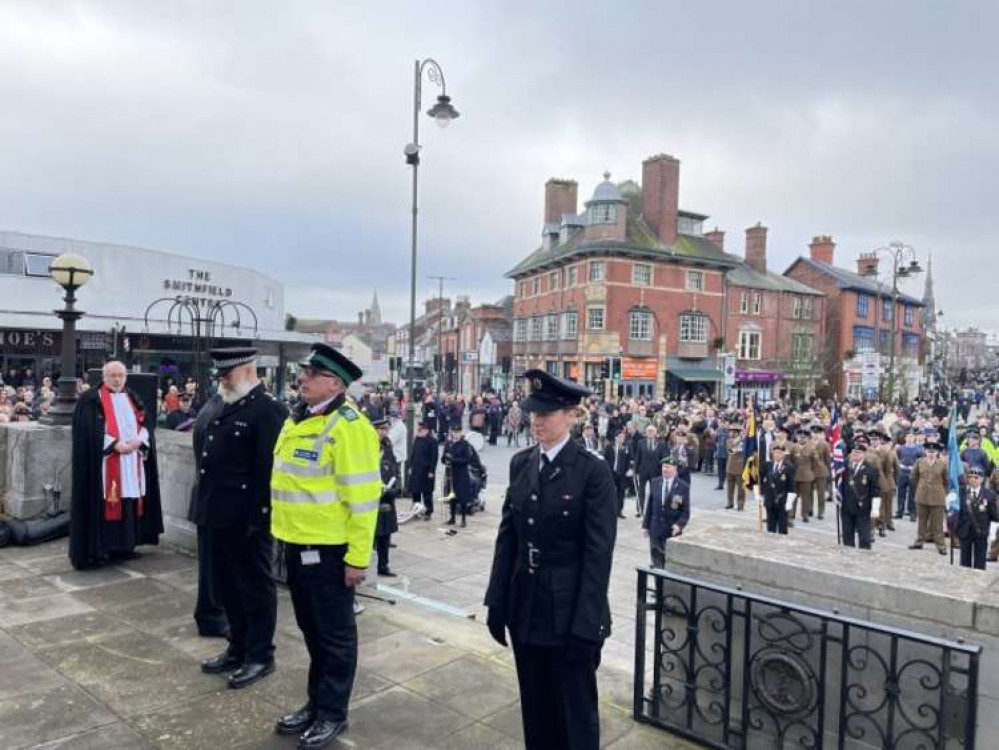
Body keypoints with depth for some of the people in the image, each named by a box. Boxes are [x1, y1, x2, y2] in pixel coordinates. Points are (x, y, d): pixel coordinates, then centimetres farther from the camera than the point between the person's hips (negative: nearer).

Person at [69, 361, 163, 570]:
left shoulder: (133, 398, 15)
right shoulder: (91, 399, -2)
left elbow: (147, 422, 10)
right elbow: (89, 430, -11)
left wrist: (139, 440, -9)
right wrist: (115, 445, -18)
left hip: (133, 461, 5)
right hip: (104, 462, -5)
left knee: (130, 502, 6)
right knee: (105, 504, -6)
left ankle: (125, 544, 15)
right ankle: (98, 548, -1)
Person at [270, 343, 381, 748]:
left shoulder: (348, 425, -19)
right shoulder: (297, 419, 9)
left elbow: (362, 496, -20)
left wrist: (358, 557, -19)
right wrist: (285, 533, 18)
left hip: (329, 549, -8)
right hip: (297, 544, 8)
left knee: (335, 634, 9)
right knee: (311, 629, 21)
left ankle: (332, 713, 25)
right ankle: (316, 702, 37)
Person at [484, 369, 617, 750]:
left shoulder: (593, 471, -13)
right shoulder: (520, 463, 4)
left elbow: (598, 552, -15)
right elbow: (507, 535, 6)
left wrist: (586, 625, -17)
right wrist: (497, 601, 5)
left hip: (569, 611, -5)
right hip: (524, 606, 5)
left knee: (575, 711, 11)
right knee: (535, 707, 19)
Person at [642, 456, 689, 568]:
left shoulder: (683, 486, -5)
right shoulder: (654, 483, 4)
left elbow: (686, 511, -4)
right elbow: (649, 506, 8)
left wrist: (679, 525, -20)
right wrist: (645, 525, 7)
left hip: (673, 530, -3)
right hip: (655, 529, 3)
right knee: (657, 563, 8)